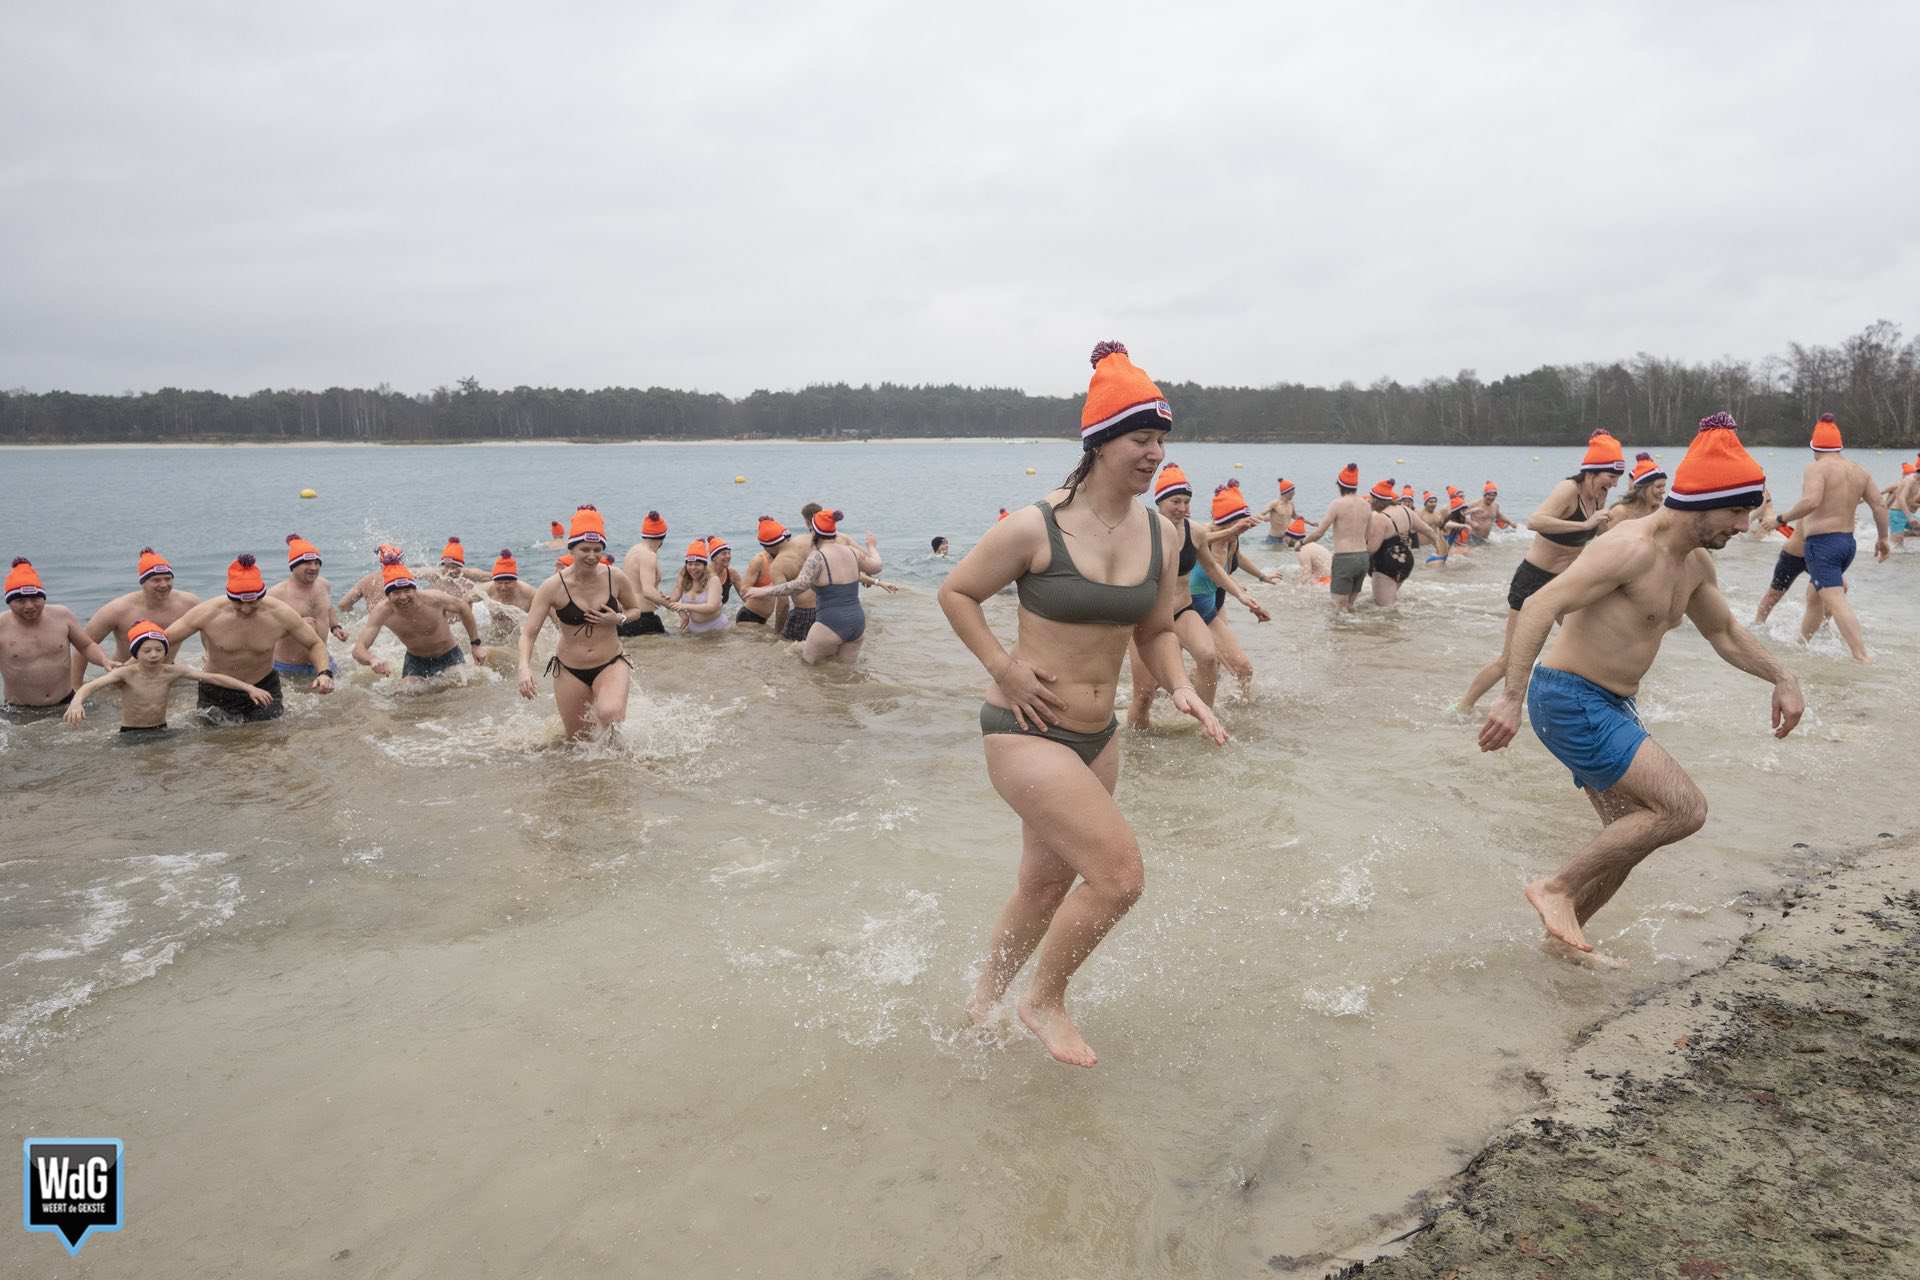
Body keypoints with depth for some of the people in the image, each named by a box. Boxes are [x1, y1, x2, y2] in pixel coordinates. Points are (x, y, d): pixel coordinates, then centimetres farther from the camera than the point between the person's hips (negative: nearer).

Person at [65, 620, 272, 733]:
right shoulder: (126, 673, -13)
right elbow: (91, 686, -25)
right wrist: (77, 702, -48)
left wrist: (249, 687, -17)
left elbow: (213, 677, -9)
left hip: (161, 732, 2)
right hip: (130, 735, -2)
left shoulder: (171, 672, -6)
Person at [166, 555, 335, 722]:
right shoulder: (207, 614, -20)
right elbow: (165, 641, -9)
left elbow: (315, 644, -6)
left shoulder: (281, 613, -18)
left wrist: (323, 673, -24)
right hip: (217, 694, -1)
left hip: (265, 689, 1)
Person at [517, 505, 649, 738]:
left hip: (610, 665, 0)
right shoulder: (554, 586, -14)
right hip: (569, 670, 1)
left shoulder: (616, 578, -9)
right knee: (578, 738, 11)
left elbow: (636, 609, 11)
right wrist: (525, 668, -31)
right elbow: (528, 633, -14)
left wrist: (620, 619, -13)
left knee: (610, 715, -30)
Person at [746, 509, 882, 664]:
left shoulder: (817, 557, -12)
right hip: (858, 623, 6)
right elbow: (876, 567, 22)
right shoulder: (851, 551, 6)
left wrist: (765, 591, -21)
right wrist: (871, 546, 42)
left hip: (832, 624, -6)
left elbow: (799, 585, -25)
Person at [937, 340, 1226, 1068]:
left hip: (1096, 737, 7)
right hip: (1025, 732, -7)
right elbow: (955, 593, -5)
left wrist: (1181, 688, -6)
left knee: (1047, 885, 21)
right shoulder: (1035, 528, -17)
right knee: (1119, 875, -13)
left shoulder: (1161, 537, 0)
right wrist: (1005, 669, -13)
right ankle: (1044, 1001, 14)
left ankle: (983, 1000, 47)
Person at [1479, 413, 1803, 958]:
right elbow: (1539, 607, -28)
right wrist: (1513, 698, -33)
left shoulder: (1695, 563, 10)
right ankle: (1557, 888, -4)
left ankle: (1564, 937, 28)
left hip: (1610, 707, 10)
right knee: (1684, 809, -14)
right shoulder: (1633, 549, -21)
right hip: (1570, 701, -10)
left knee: (1632, 835, 13)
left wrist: (1782, 678, 16)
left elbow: (1724, 631, 29)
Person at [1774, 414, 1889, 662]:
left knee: (1835, 600, -14)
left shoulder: (1816, 468, -11)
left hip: (1821, 542, -9)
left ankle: (1862, 658, -22)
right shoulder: (1859, 471, 11)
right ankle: (1801, 640, 39)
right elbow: (1879, 506, 10)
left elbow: (1811, 501, -27)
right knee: (1815, 594, 25)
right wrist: (1882, 538, 20)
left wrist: (1781, 518, -16)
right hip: (1848, 542, 9)